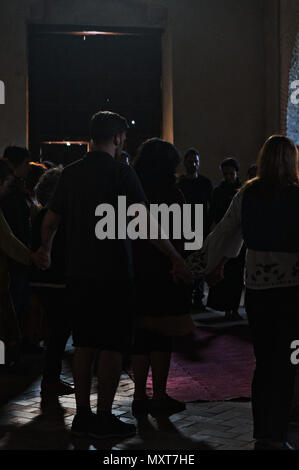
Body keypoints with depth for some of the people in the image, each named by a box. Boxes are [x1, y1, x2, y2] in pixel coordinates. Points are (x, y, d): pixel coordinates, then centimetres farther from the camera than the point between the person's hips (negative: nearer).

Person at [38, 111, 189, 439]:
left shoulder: (71, 173, 8)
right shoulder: (120, 172, -10)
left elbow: (50, 222, 15)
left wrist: (45, 252, 33)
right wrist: (175, 257, -10)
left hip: (78, 273, 6)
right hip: (113, 273, -6)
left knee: (84, 344, 12)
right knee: (112, 347, 1)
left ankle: (82, 415, 16)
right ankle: (103, 419, 5)